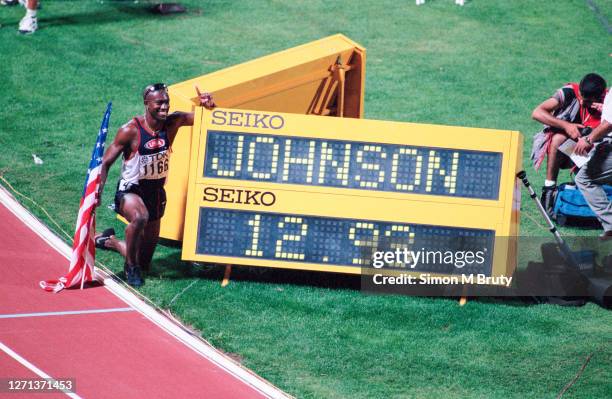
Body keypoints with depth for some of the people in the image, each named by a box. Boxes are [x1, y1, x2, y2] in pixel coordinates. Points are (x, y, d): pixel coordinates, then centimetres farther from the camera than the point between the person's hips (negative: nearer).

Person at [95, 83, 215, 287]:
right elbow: (106, 163, -13)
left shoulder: (173, 122, -7)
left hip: (156, 192, 5)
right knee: (140, 217, -42)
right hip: (130, 191, -5)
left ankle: (109, 241, 44)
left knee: (145, 261, 13)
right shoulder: (130, 131, -19)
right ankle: (130, 266, -17)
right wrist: (97, 192, -24)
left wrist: (208, 105, -29)